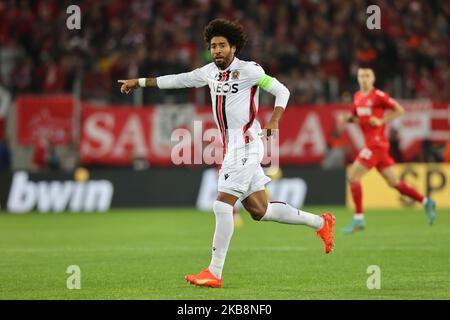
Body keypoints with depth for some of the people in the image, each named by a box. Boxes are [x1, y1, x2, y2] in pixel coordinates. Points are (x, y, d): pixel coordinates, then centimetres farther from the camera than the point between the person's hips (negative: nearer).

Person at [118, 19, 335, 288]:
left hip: (246, 143, -8)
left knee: (222, 205, -13)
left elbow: (282, 91, -1)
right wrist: (139, 82, 26)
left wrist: (274, 121, -16)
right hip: (232, 147, 8)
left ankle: (215, 273, -10)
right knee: (260, 211, 9)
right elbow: (178, 80, 24)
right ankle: (320, 223, 26)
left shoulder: (248, 70, -7)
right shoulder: (210, 72, 13)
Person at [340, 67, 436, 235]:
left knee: (352, 176, -11)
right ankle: (426, 202, 20)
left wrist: (381, 121, -16)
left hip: (377, 143, -8)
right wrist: (348, 118, 3)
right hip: (370, 143, 8)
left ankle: (358, 219, -8)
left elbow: (400, 110, -6)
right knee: (393, 182, 11)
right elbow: (356, 117, 25)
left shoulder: (378, 96, -10)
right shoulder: (357, 97, 13)